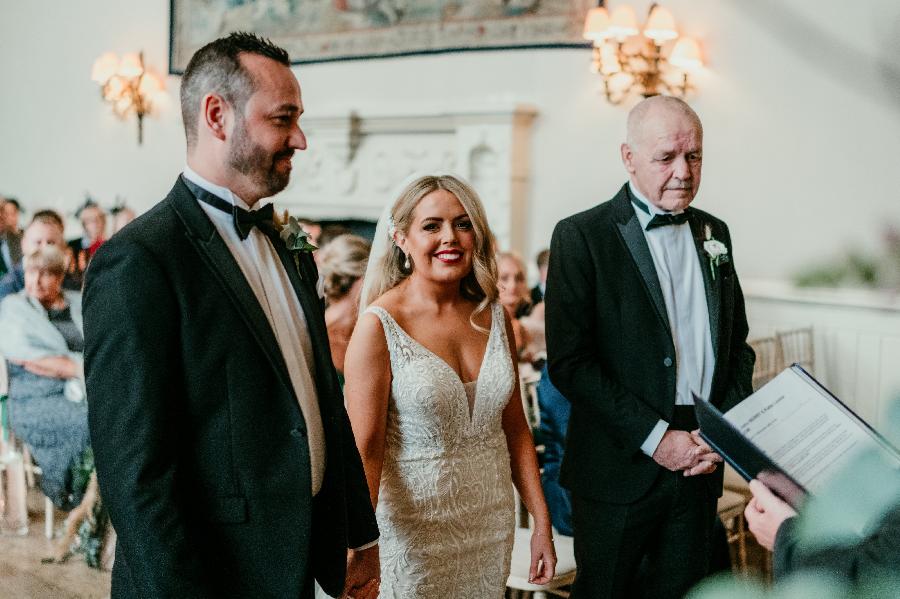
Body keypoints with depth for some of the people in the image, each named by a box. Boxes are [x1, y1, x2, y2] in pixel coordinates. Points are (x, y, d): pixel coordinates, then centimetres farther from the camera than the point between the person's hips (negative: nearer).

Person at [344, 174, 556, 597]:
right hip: (415, 528, -5)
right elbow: (366, 451, -16)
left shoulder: (493, 316, 2)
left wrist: (542, 523, 6)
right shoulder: (380, 325, -14)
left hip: (493, 526, 5)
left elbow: (515, 428, 7)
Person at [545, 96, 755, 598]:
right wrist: (656, 438, -16)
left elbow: (738, 343, 13)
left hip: (702, 464, 5)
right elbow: (569, 362, -15)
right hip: (620, 467, -5)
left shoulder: (713, 233, 9)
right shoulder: (581, 236, -9)